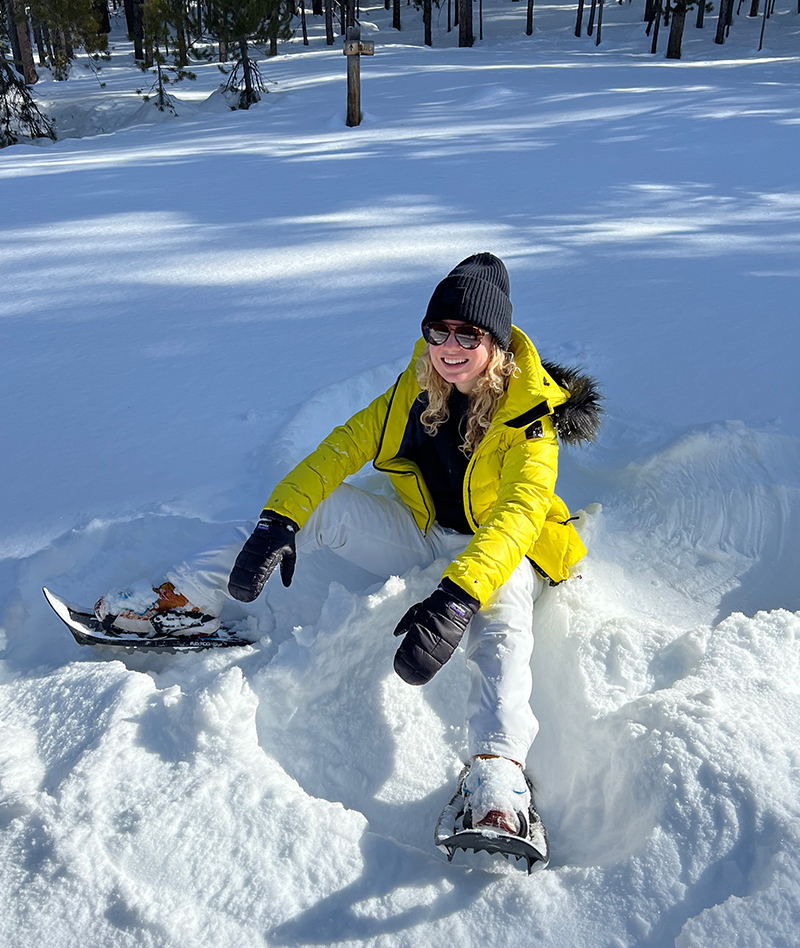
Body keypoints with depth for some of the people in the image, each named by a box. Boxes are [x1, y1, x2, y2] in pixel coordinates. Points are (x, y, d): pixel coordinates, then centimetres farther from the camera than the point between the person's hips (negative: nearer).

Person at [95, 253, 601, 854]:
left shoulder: (531, 412, -20)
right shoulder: (416, 390, -6)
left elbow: (519, 513, -35)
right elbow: (342, 448, -9)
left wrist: (455, 600, -52)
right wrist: (279, 521, -24)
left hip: (499, 552, -4)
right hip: (421, 537, 4)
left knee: (501, 620, -39)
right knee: (323, 502, -17)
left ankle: (497, 784, -54)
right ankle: (188, 602, -11)